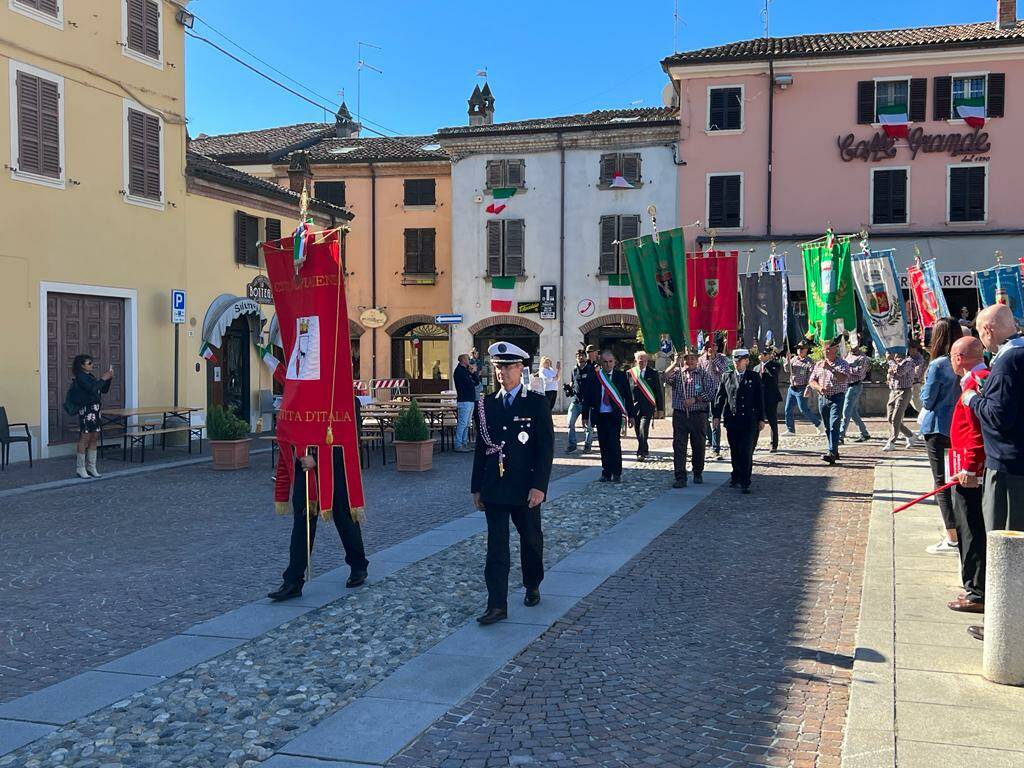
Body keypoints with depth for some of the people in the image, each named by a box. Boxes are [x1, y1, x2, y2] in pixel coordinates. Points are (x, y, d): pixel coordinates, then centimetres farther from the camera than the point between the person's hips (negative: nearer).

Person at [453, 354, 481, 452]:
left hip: (470, 400, 10)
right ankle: (458, 445, -8)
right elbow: (470, 384, -17)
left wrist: (474, 372, 2)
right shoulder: (459, 371, -10)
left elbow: (477, 382, 16)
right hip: (464, 400, -10)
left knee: (467, 424, 12)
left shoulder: (465, 370, 19)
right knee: (462, 423, -10)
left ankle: (464, 444, 16)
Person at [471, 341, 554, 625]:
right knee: (496, 547, 0)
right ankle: (497, 605, 0)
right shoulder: (486, 405, 6)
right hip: (494, 488, 2)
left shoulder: (537, 403, -4)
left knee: (531, 540, 14)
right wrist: (477, 487, 8)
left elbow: (546, 448, -8)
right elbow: (480, 448, 9)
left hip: (525, 489, -2)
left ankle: (532, 586, 36)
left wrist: (539, 486, -15)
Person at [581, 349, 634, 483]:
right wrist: (585, 416, 3)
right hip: (600, 416, 2)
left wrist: (630, 415, 3)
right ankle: (606, 473, 14)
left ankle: (616, 473, -3)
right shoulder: (593, 377, 4)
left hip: (615, 415, -2)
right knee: (604, 445, 6)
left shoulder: (621, 376, 3)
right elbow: (587, 397, 6)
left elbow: (628, 396, 5)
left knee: (614, 444, -11)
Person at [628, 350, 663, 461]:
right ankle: (645, 450, 26)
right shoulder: (629, 373, 6)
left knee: (643, 431, -15)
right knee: (638, 432, 8)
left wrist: (660, 408, 3)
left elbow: (659, 392, 6)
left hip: (648, 407, -2)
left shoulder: (653, 373, 4)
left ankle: (641, 453, -10)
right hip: (634, 407, 2)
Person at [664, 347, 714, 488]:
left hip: (698, 415, 0)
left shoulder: (704, 374, 6)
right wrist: (675, 363, -21)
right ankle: (680, 478, -4)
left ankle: (698, 473, 26)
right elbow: (666, 378, -13)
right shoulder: (677, 372, 9)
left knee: (698, 446, 8)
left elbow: (712, 392, -4)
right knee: (679, 447, -5)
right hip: (679, 415, 1)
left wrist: (695, 399, -13)